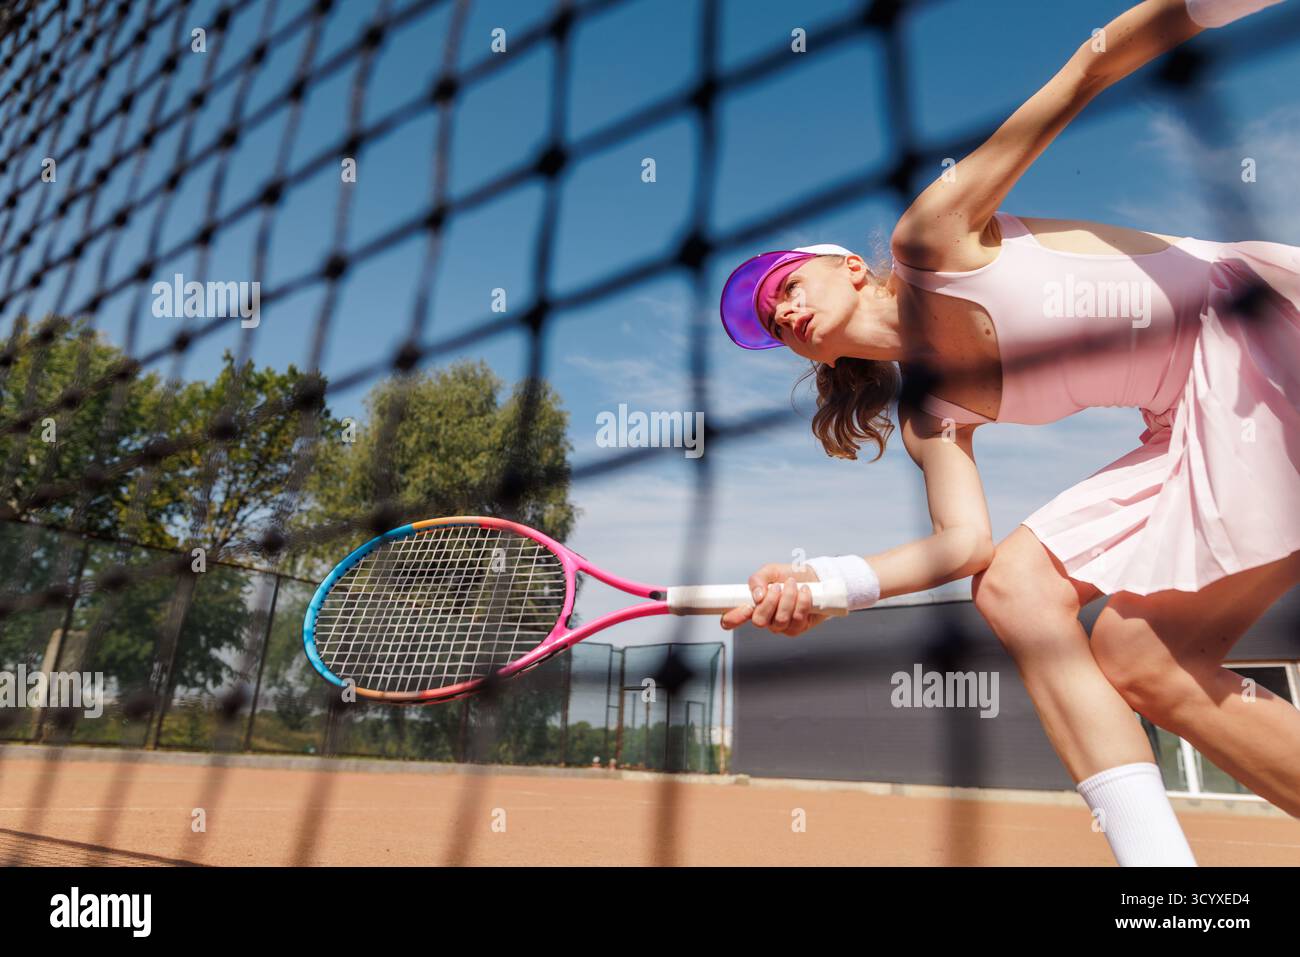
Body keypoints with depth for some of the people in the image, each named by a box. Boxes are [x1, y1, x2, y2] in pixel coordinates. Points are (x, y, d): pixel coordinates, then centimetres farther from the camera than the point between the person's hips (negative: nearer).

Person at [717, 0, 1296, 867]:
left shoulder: (929, 240, -4)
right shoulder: (928, 411, 11)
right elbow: (966, 541, -2)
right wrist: (829, 581, -14)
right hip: (1197, 430, 7)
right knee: (1016, 586, -5)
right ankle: (1151, 846, -5)